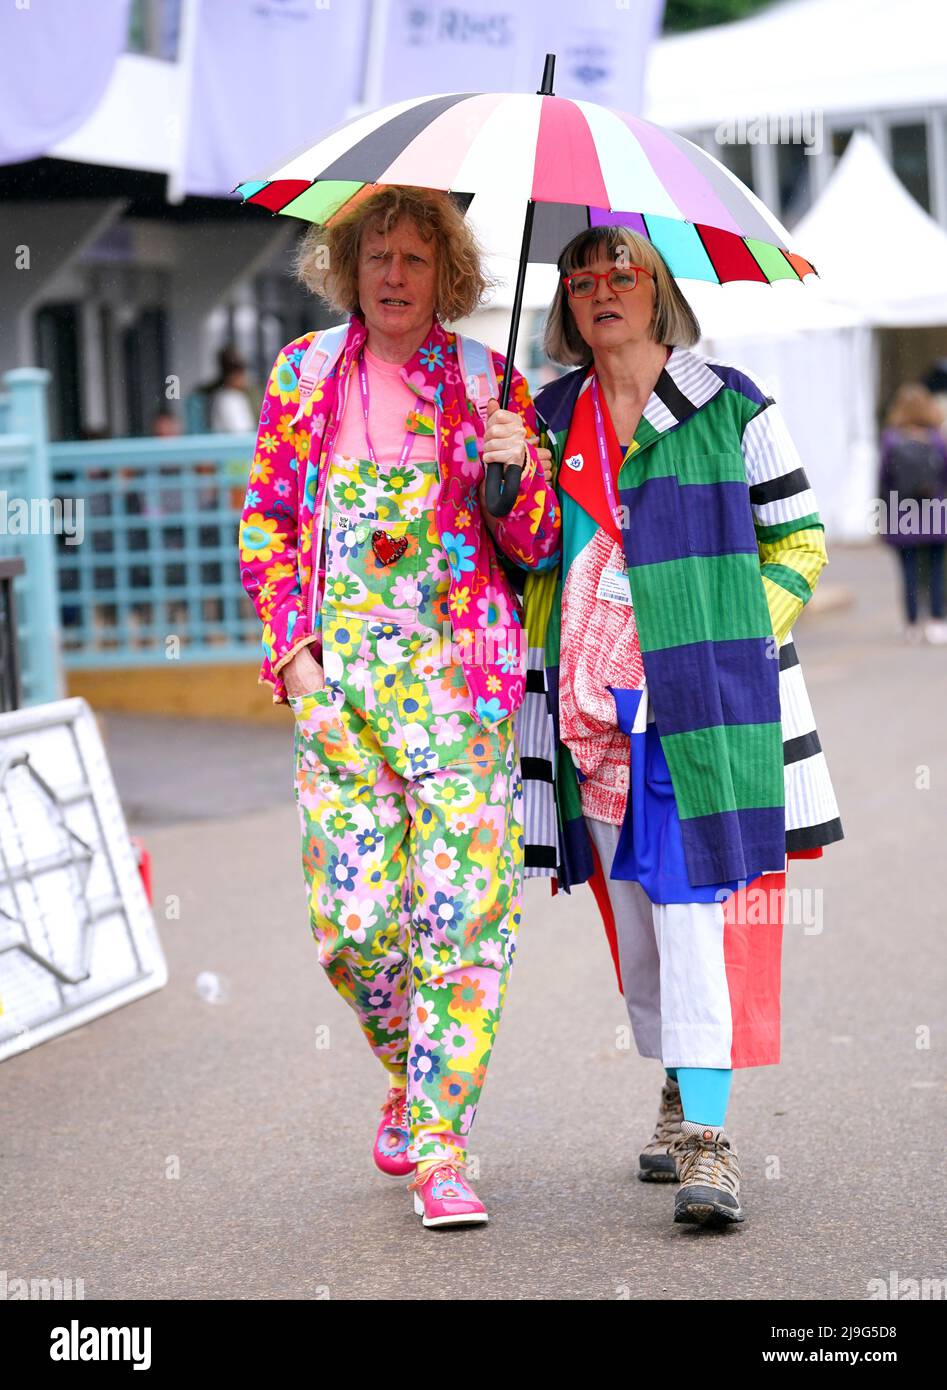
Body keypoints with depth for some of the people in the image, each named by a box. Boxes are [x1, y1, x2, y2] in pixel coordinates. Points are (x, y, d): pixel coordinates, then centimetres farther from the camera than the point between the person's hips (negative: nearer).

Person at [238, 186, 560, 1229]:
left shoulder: (486, 383, 8)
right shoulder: (303, 373, 11)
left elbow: (535, 547, 8)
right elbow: (264, 523, 14)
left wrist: (518, 469, -12)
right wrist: (292, 645, 2)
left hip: (455, 668, -1)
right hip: (334, 672, 1)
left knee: (464, 899, -11)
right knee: (354, 916, -3)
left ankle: (439, 1140, -5)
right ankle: (412, 1073, 25)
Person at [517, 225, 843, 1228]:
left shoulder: (729, 406, 3)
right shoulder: (551, 420, 13)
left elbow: (798, 536, 6)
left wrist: (747, 634, -5)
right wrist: (548, 654, 5)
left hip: (705, 695, -4)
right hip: (594, 703, 4)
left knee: (695, 901, -12)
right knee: (631, 909, 8)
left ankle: (708, 1139, -14)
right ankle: (677, 1089, 25)